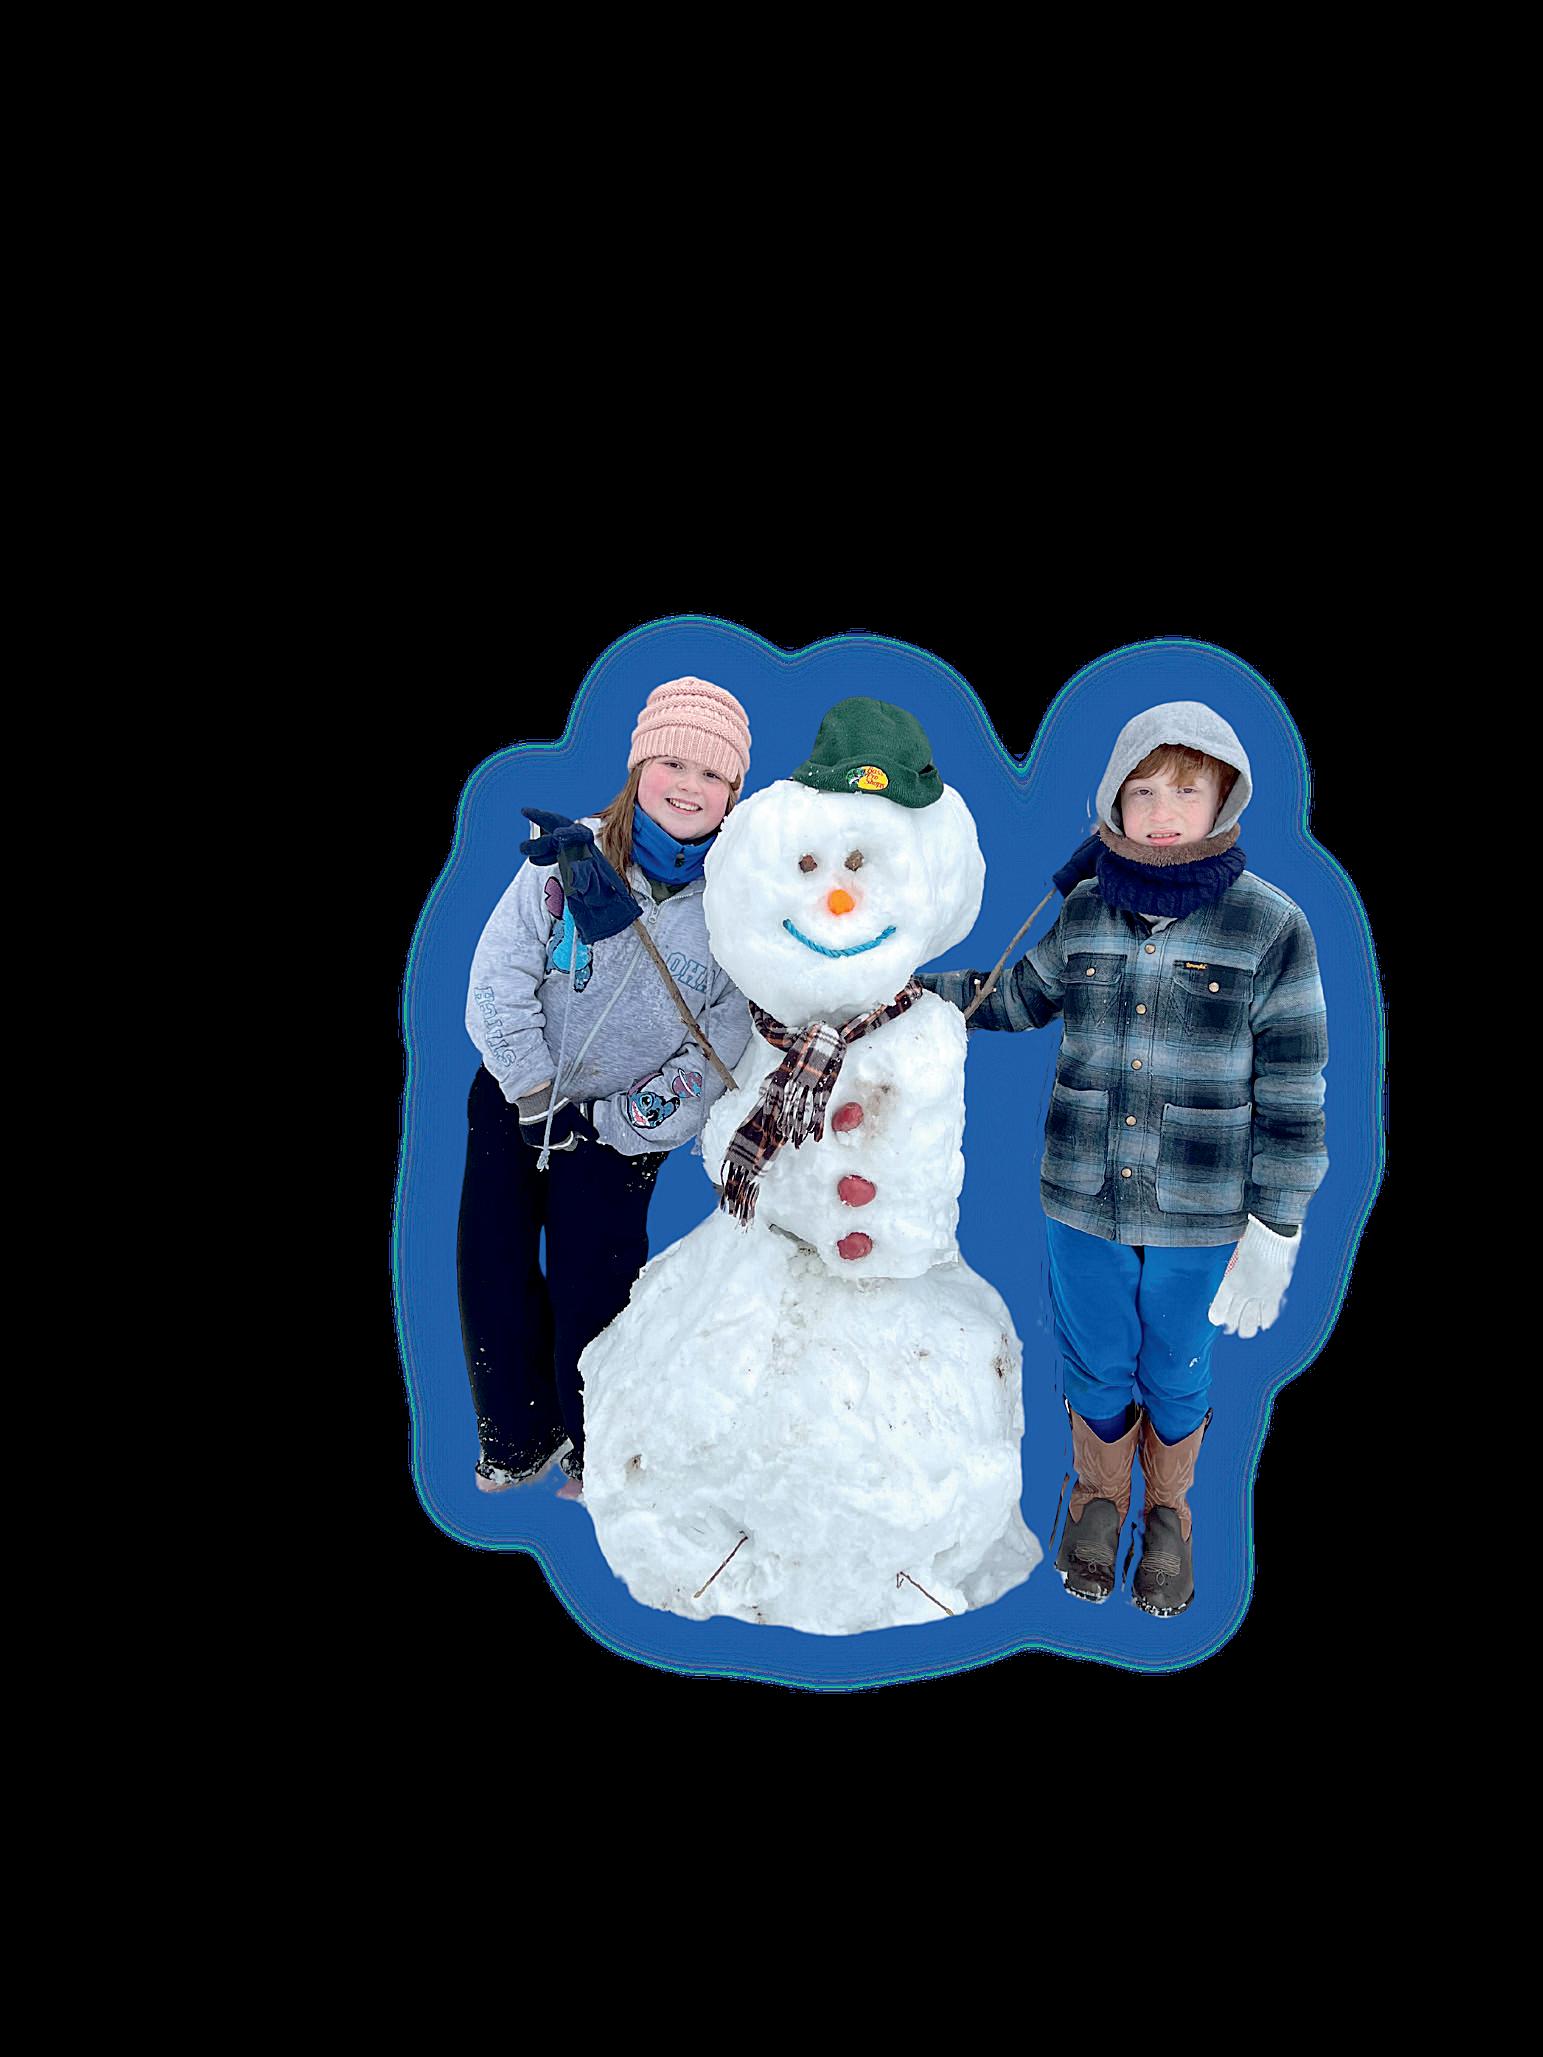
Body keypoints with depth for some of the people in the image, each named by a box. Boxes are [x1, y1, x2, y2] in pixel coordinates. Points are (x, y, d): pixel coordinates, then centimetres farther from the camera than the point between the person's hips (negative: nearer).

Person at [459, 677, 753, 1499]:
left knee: (591, 1289, 2)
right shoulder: (571, 857, -16)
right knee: (490, 1268, 8)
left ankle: (596, 1447, 29)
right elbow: (498, 983, -14)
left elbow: (725, 1046, -12)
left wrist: (620, 1122, -13)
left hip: (622, 1124, -2)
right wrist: (539, 1099, -15)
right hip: (515, 1093, 2)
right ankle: (519, 1434, 31)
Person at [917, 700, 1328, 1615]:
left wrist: (1276, 1231, -7)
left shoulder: (1272, 926, -13)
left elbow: (1292, 1092, -8)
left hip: (1198, 1213, -2)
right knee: (1096, 1365, 19)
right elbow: (1025, 998, 15)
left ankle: (1169, 1510, 47)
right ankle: (1100, 1495, 48)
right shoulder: (1083, 910, -4)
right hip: (1083, 1199, 2)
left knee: (1176, 1375, 18)